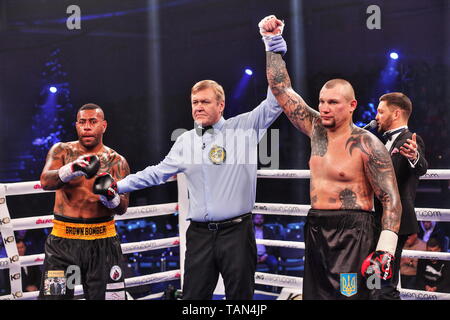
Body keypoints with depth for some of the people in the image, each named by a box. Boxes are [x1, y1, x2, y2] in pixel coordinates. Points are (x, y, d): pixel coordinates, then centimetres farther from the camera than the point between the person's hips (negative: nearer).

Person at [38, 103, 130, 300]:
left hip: (103, 241, 1)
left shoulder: (117, 162, 6)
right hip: (63, 238, -1)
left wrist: (111, 197, -24)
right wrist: (71, 170, -33)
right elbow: (45, 182, -14)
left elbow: (122, 208, -1)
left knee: (109, 295, 1)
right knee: (53, 295, -6)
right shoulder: (62, 151, 5)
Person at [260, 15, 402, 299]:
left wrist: (385, 249, -21)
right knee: (317, 295, 9)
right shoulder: (317, 130, 8)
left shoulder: (367, 145, -10)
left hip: (352, 234, -7)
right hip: (316, 231, 7)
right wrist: (274, 41, 7)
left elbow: (391, 200, -11)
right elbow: (282, 90, 12)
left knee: (351, 295, -11)